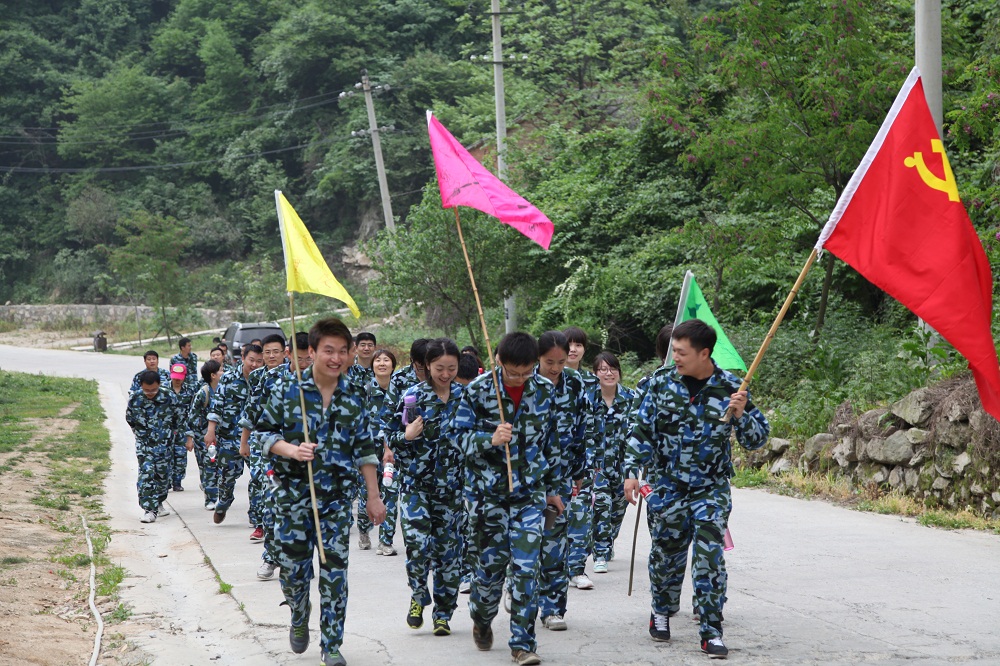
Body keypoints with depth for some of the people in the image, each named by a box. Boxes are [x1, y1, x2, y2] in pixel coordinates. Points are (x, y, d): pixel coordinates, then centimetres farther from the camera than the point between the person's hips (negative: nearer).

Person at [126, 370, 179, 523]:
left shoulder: (169, 397, -13)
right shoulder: (134, 399, -13)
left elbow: (177, 418, 5)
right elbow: (129, 419, 7)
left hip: (164, 444, 1)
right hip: (144, 445, -1)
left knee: (163, 474, 10)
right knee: (146, 475, -12)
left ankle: (158, 503, 32)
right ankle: (150, 509, -14)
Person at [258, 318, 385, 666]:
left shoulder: (353, 397, 3)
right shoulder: (287, 390, -4)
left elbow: (364, 450, 8)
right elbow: (265, 433, 1)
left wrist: (374, 496, 7)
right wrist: (291, 450, -19)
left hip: (337, 497, 1)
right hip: (293, 495, -1)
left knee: (335, 571, -1)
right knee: (292, 566, 5)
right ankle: (299, 617, 37)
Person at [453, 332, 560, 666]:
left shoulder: (545, 391, 0)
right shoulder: (478, 390, -8)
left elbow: (551, 441, 11)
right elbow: (461, 436, -5)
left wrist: (552, 488, 15)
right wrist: (490, 440, -25)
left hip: (530, 491, 1)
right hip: (488, 490, -1)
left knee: (526, 566, -7)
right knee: (491, 561, 4)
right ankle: (482, 619, 34)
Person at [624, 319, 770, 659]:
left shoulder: (730, 387, -8)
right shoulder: (662, 381, -4)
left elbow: (758, 439, -2)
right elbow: (642, 429, 2)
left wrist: (741, 415, -21)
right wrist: (632, 471, -5)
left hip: (711, 488, -1)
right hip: (666, 486, 2)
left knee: (709, 556, -10)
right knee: (666, 552, 11)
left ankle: (711, 632, -3)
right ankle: (661, 611, 37)